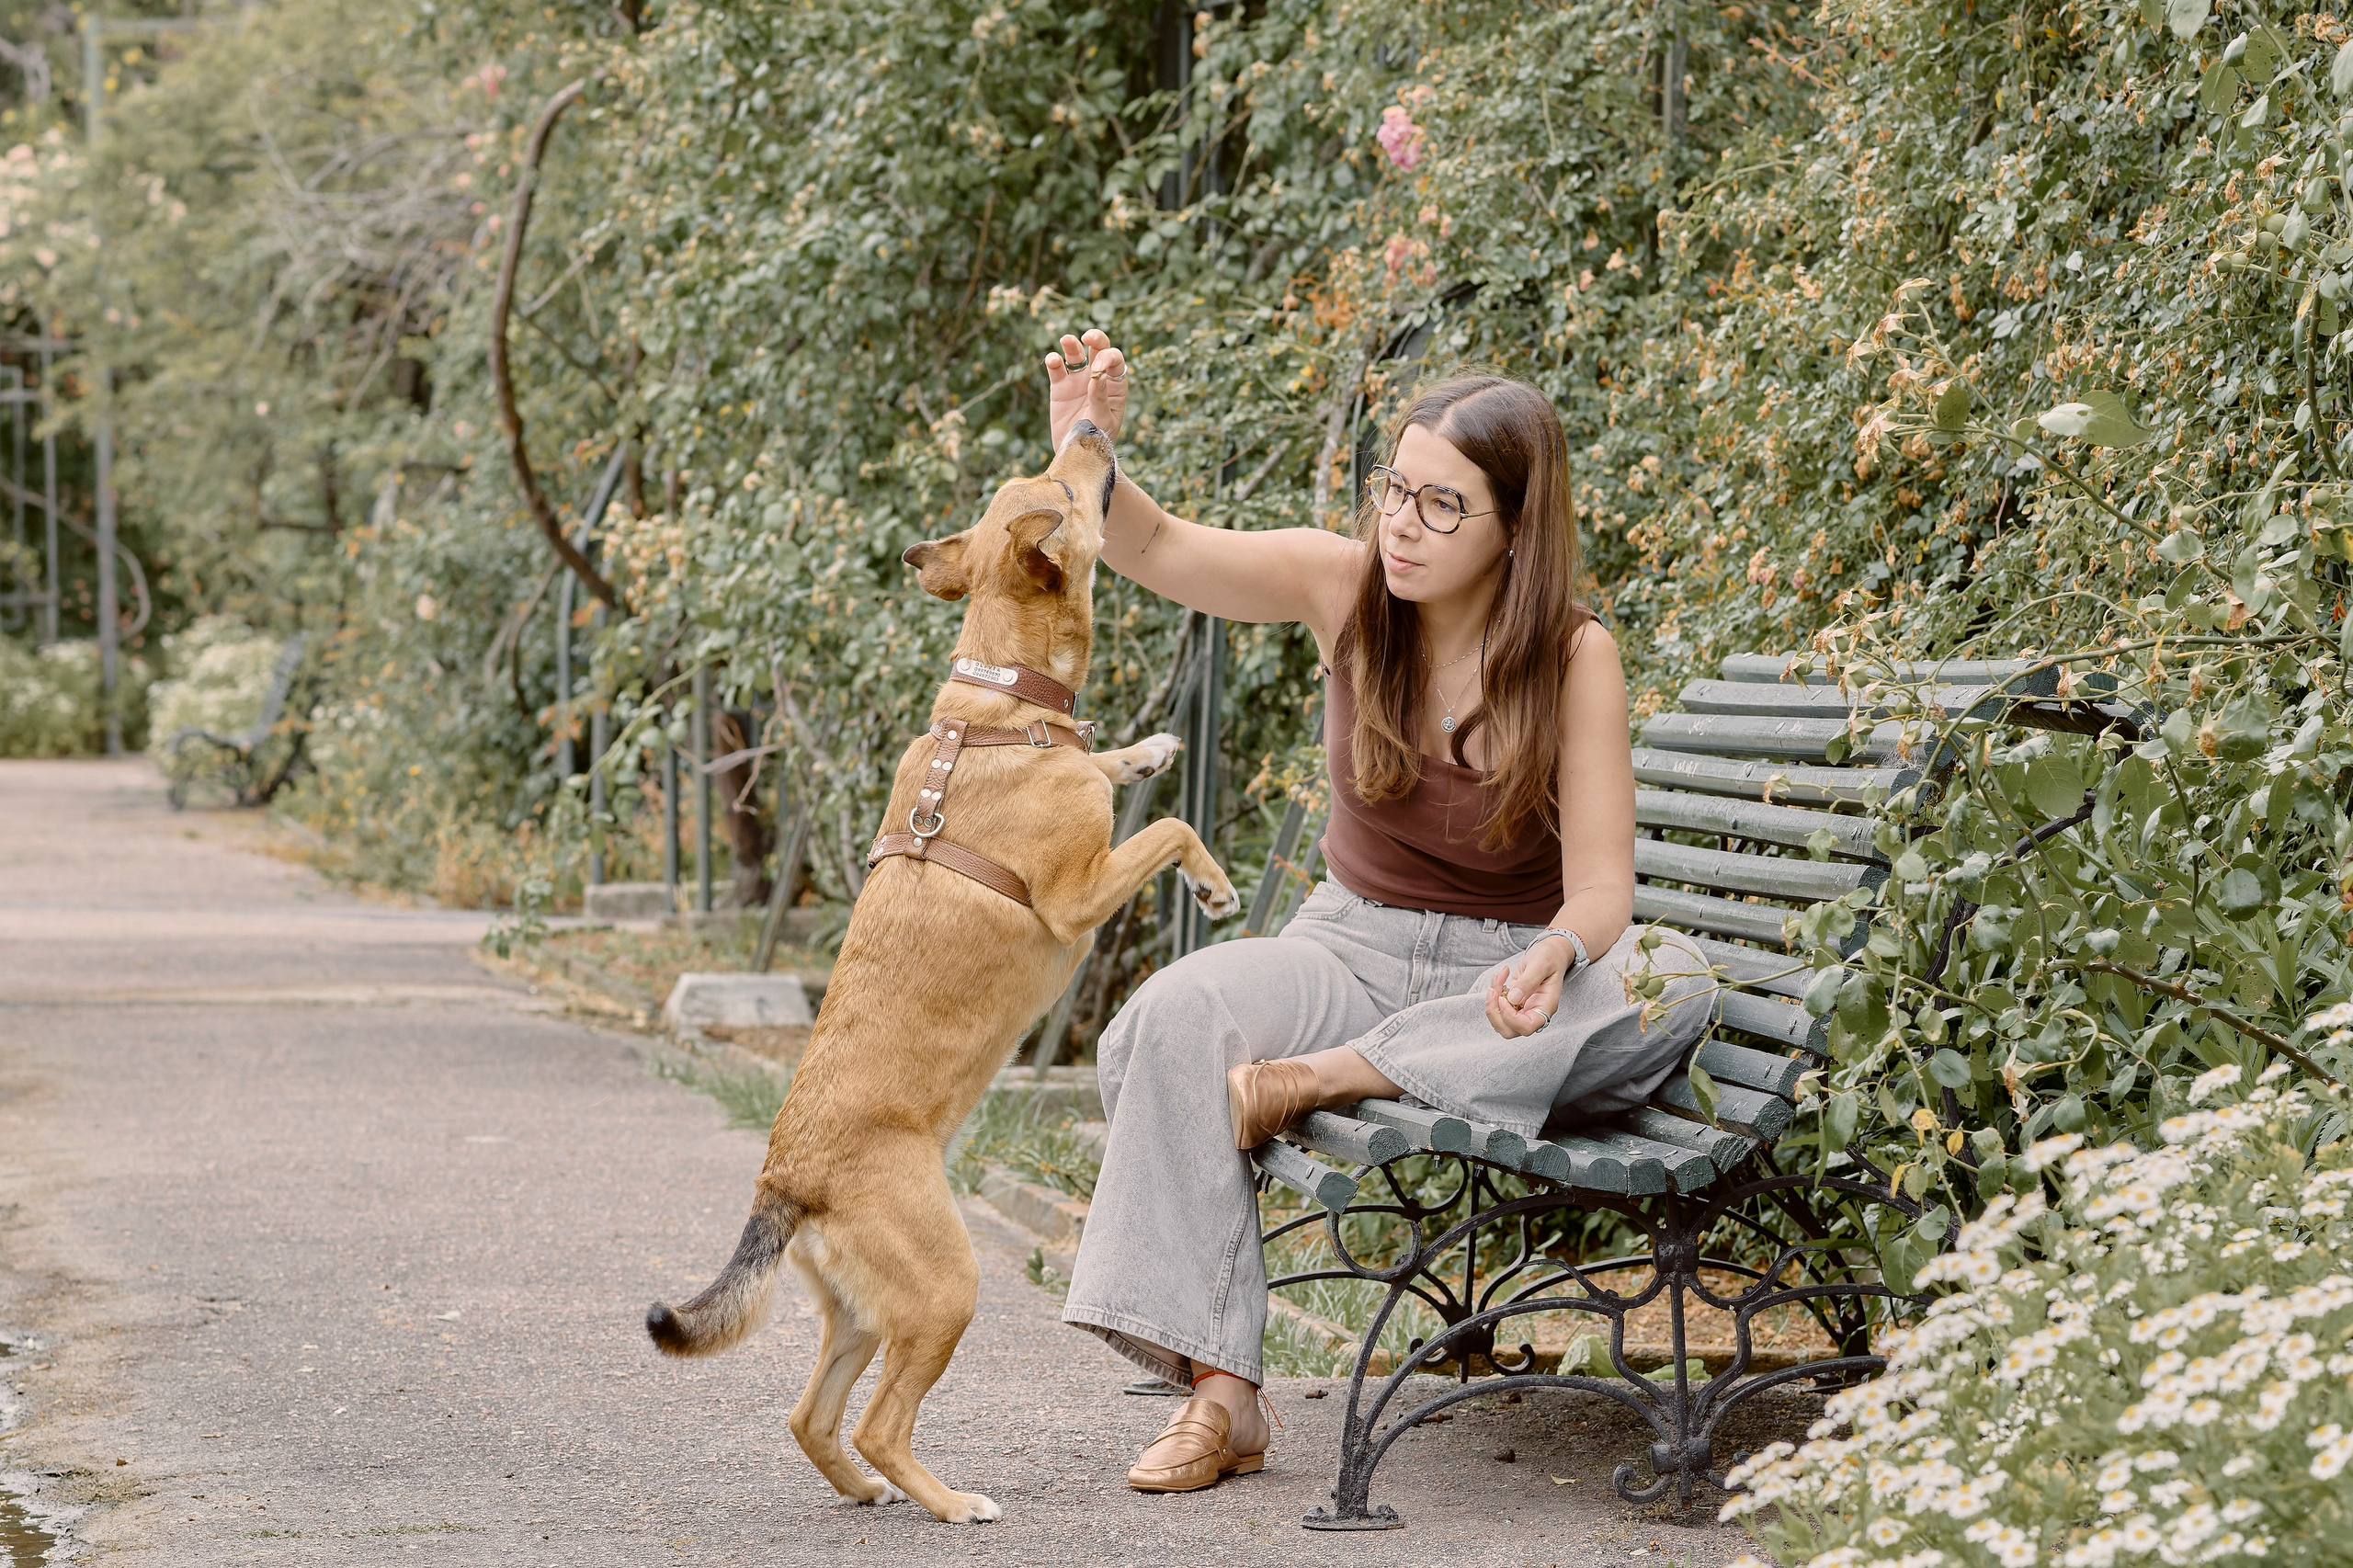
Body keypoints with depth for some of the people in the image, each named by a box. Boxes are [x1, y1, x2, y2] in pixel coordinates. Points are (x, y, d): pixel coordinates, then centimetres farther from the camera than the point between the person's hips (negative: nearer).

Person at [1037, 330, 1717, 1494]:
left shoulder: (1573, 656, -14)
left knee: (1670, 985, -34)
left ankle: (1325, 1077, -29)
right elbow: (1152, 548, -8)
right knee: (1179, 1012, -29)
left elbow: (1600, 886, -18)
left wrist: (1556, 954, -41)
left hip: (1508, 969, -2)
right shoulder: (1345, 586, -6)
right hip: (1356, 948, 2)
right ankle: (1218, 1392, -31)